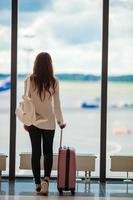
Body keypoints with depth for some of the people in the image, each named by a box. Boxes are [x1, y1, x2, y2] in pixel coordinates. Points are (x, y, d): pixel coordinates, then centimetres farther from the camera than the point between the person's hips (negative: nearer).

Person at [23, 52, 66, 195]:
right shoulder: (54, 82, -7)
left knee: (36, 152, 8)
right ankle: (46, 179, -8)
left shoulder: (29, 81, -8)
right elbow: (57, 104, -2)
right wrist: (60, 121, 10)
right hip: (49, 121, 0)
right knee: (48, 151, 11)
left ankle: (38, 183, 11)